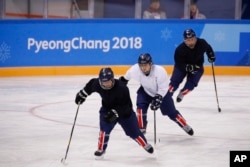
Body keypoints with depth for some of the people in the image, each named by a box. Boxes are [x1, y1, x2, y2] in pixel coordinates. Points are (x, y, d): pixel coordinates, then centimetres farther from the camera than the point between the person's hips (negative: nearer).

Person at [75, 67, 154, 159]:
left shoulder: (122, 88, -37)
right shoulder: (97, 84, -22)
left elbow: (125, 105, -34)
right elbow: (91, 84, 3)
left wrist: (114, 113, -44)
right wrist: (82, 94, 7)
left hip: (124, 111, -3)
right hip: (107, 109, 3)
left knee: (133, 131, 3)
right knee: (104, 128, -16)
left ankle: (146, 145, 28)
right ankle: (101, 149, 2)